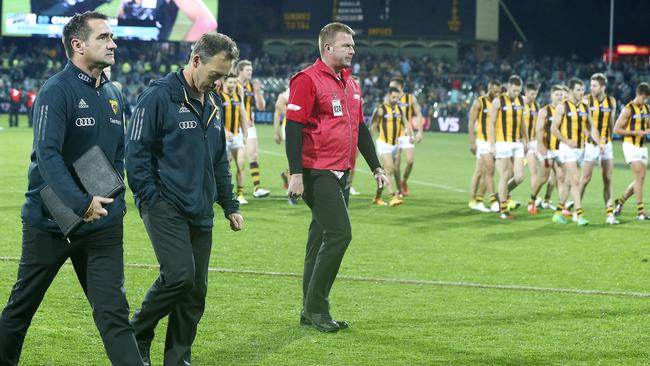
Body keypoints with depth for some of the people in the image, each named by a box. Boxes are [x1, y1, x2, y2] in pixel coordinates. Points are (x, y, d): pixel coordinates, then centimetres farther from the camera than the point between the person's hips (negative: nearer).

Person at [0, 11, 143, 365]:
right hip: (50, 222, -5)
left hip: (102, 227, 5)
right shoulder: (57, 91, -14)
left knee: (113, 310, -2)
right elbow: (48, 155, -24)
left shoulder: (112, 95, 10)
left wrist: (113, 200, 8)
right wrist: (81, 204, -31)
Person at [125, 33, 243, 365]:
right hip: (166, 209, -7)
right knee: (179, 275, -19)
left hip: (200, 212, 7)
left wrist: (230, 205, 20)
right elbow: (136, 152, -11)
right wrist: (151, 201, -14)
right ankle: (137, 338, 2)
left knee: (196, 289, 5)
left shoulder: (212, 103, 15)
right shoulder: (159, 96, -9)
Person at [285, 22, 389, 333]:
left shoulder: (350, 84, 17)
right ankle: (315, 308, -6)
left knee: (322, 238, 10)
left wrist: (376, 168, 23)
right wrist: (295, 173, -18)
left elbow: (360, 128, 25)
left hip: (341, 174, 8)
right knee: (339, 233, -14)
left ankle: (311, 312, 16)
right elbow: (294, 127, -13)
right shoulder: (308, 80, -9)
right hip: (318, 174, -8)